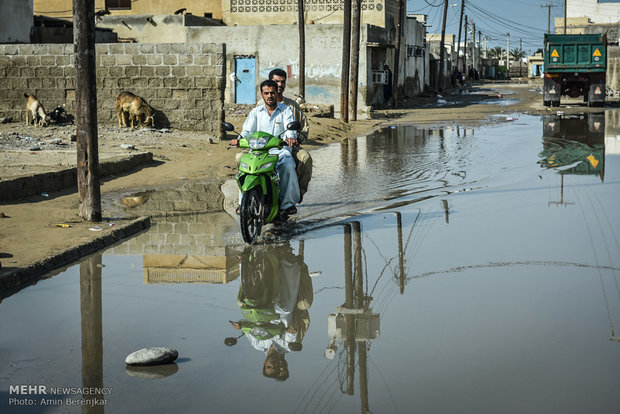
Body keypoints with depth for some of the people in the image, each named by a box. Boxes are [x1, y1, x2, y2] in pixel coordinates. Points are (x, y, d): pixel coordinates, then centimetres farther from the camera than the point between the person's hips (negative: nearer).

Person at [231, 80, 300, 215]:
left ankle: (288, 202, -21)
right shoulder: (255, 112, 16)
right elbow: (247, 130, 4)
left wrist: (291, 137, -31)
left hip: (280, 149, -2)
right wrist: (239, 139, -20)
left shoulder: (286, 110, 11)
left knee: (288, 166, -33)